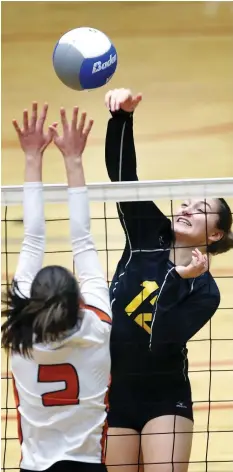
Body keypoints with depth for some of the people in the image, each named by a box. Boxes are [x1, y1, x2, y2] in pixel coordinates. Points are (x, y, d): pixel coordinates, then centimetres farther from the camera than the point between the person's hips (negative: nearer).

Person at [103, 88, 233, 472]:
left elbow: (164, 341, -22)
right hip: (113, 395, 3)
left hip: (164, 401, -3)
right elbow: (122, 172, -10)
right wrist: (123, 115, -24)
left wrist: (178, 280, -27)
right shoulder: (148, 237, 0)